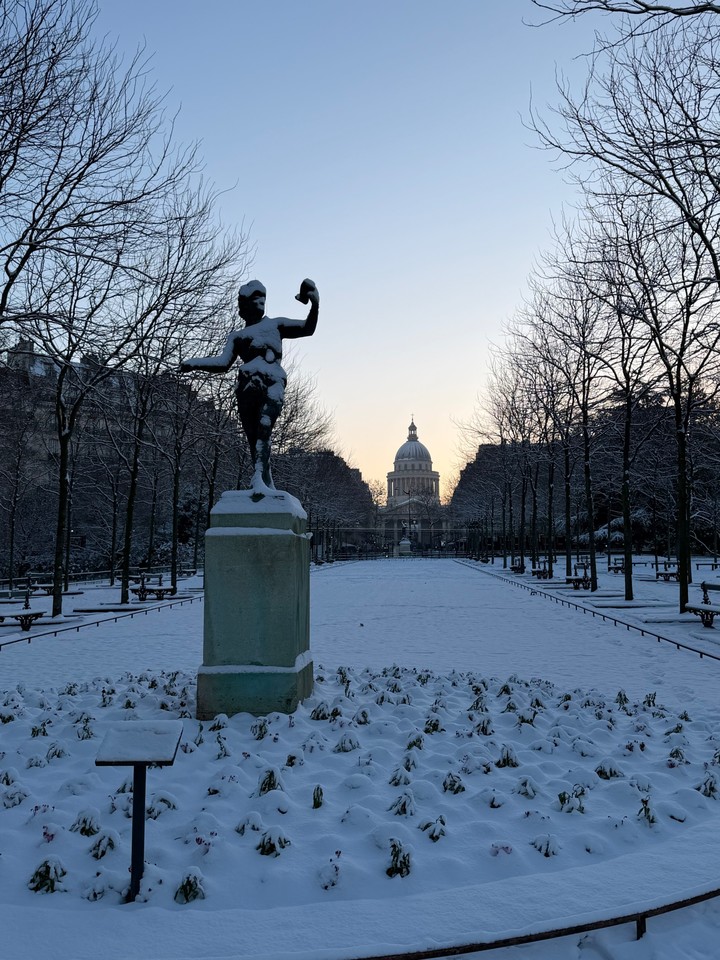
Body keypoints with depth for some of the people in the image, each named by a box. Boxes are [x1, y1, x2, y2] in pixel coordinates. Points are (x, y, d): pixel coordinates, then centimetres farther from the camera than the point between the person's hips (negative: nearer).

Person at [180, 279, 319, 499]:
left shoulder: (276, 324, 27)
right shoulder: (237, 336, 26)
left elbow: (308, 329, 20)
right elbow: (223, 363, 13)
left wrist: (315, 306, 5)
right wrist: (194, 363, 1)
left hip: (273, 384, -2)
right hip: (247, 387, 2)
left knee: (263, 430, -24)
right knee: (253, 437, -4)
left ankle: (259, 479, -38)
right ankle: (268, 485, -1)